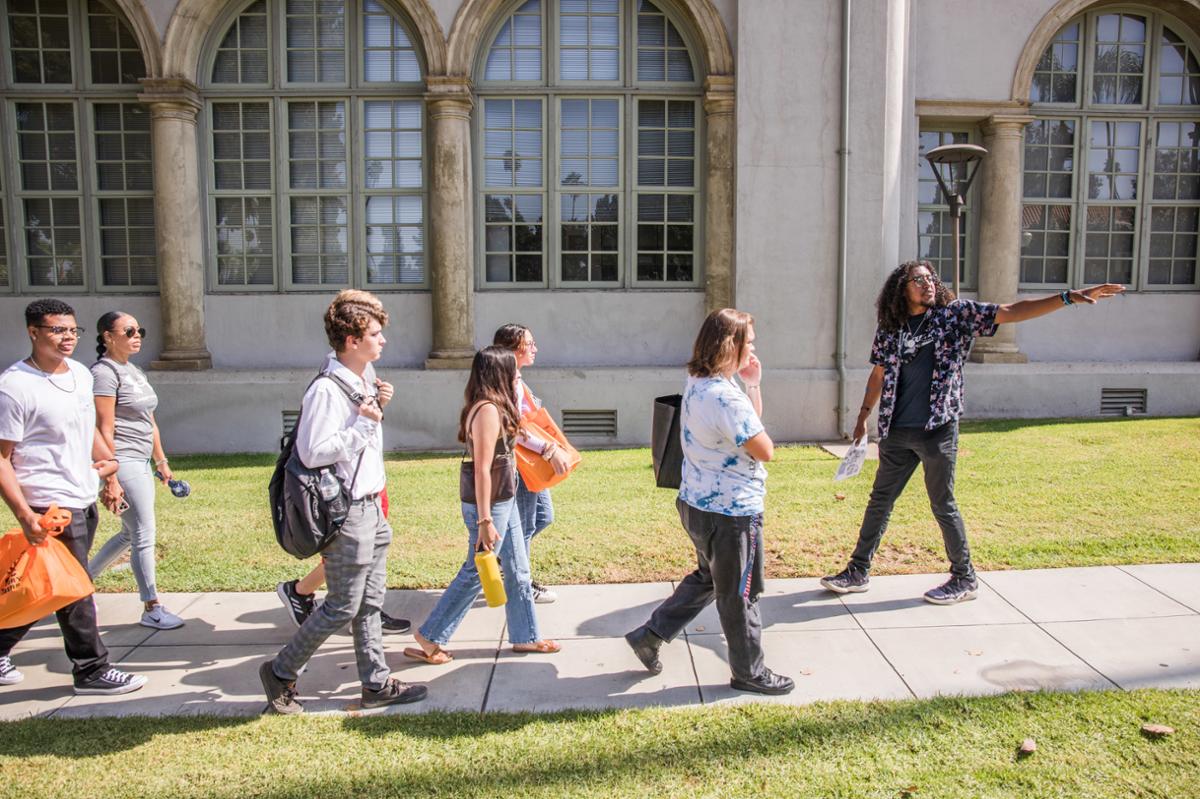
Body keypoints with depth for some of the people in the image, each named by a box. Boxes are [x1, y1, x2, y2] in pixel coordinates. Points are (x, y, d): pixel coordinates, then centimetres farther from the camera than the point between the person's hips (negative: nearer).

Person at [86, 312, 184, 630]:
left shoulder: (135, 372, 16)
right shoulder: (104, 372, -12)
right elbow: (104, 430, -16)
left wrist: (161, 460, 21)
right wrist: (111, 475, -18)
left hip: (141, 463, 9)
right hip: (123, 462, -9)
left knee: (130, 534, 17)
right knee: (144, 536, -4)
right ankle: (152, 609, 6)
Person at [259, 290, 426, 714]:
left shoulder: (362, 380, 10)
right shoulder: (326, 390, -19)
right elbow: (312, 452, -24)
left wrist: (378, 408, 5)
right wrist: (364, 423, -22)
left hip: (371, 507, 9)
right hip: (347, 513, -9)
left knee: (370, 603, 15)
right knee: (342, 607, 2)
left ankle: (376, 683, 25)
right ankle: (280, 672, 20)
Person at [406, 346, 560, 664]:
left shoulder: (493, 407, 7)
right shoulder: (488, 410, -21)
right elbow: (482, 469, -24)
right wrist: (485, 521, -23)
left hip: (504, 501, 10)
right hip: (489, 504, -10)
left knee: (518, 569, 16)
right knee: (475, 573, 3)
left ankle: (524, 636, 29)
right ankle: (429, 638, 17)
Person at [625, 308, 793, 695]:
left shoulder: (697, 384, 5)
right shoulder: (726, 397, -26)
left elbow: (748, 426, 13)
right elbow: (765, 451, -19)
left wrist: (753, 386, 1)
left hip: (698, 503, 10)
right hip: (731, 510, -10)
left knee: (707, 577, 27)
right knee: (740, 594, 9)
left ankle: (650, 635, 31)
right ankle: (749, 672, 27)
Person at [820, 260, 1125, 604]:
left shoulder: (955, 314, -3)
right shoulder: (889, 327, 5)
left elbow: (1011, 312, -8)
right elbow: (879, 374, 16)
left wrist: (1069, 297, -15)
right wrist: (863, 416, 19)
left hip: (938, 430, -3)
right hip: (896, 433, 4)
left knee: (943, 505, 5)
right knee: (880, 500, 11)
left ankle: (964, 579, 22)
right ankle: (858, 571, 22)